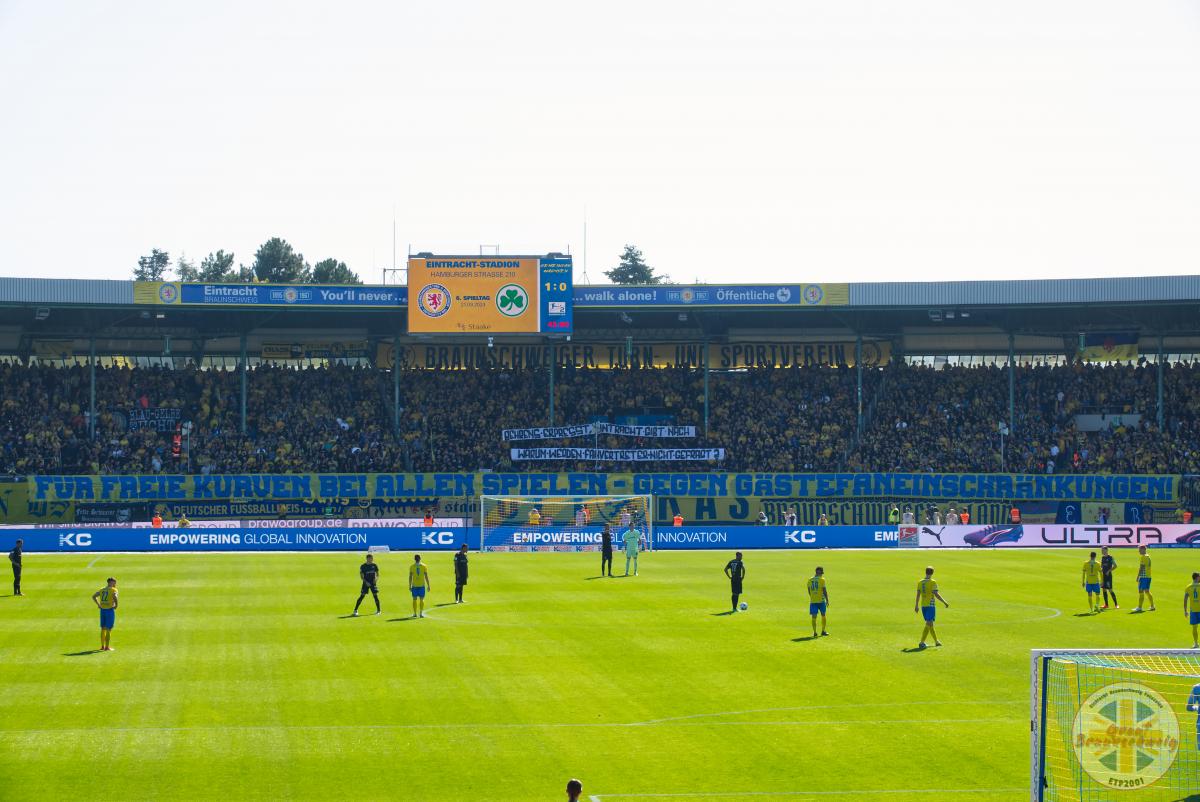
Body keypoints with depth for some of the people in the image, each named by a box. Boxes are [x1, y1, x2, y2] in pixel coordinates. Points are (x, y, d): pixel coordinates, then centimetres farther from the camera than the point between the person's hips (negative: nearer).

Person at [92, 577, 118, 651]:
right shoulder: (113, 590, -7)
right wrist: (116, 605, -13)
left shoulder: (102, 589, 13)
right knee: (108, 629, -1)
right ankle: (107, 647, -1)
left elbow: (93, 596, 12)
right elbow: (115, 597, -27)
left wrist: (98, 605, 12)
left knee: (103, 629, 14)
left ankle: (102, 646, 17)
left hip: (102, 610, 6)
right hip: (110, 610, -6)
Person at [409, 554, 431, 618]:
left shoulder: (412, 566, -1)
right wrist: (428, 586, 4)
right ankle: (421, 613, -2)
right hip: (422, 585, 0)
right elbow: (426, 576, -1)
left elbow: (410, 577, -1)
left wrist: (410, 586, 4)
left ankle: (415, 613, 9)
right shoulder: (424, 566, -1)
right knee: (421, 599, 4)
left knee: (414, 599, 8)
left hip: (414, 585, 0)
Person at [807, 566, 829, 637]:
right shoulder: (822, 579, -7)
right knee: (823, 615, 13)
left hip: (813, 601, 3)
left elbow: (809, 591, 10)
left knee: (814, 617, 3)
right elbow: (824, 591, -8)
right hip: (821, 600, -3)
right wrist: (827, 600, -1)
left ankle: (814, 632, 0)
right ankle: (823, 631, 17)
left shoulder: (810, 580, 5)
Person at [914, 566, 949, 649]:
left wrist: (916, 605, 16)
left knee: (929, 624, 15)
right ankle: (922, 642, -15)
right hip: (930, 605, -6)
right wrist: (945, 602, -5)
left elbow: (918, 594, 8)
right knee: (928, 624, -6)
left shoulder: (920, 582, 6)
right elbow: (936, 594, -14)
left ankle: (936, 641, 26)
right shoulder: (933, 582, -10)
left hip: (923, 605, 6)